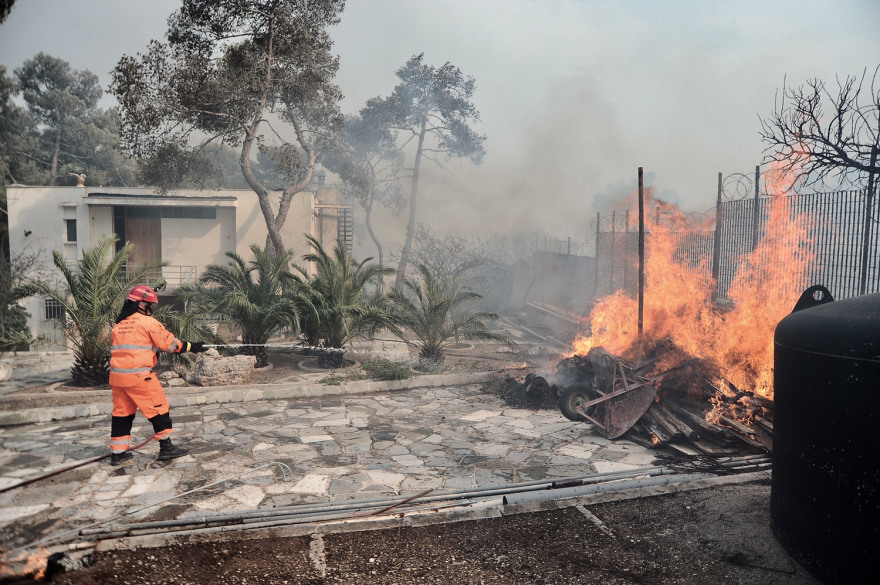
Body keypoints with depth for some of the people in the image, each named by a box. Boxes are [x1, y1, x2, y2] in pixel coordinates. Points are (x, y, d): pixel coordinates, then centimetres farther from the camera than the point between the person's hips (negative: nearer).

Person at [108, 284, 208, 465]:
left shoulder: (118, 325, 15)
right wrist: (191, 347, 9)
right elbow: (169, 342, -3)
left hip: (117, 375, 8)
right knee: (159, 408, 3)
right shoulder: (147, 322, -7)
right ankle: (166, 447, 8)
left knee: (122, 412, 13)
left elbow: (116, 349, 20)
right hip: (139, 375, -7)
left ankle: (117, 452, 17)